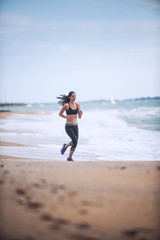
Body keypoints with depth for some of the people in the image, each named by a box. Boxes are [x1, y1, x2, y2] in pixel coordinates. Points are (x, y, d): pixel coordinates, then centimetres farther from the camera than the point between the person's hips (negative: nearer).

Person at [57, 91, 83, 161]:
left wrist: (81, 113, -11)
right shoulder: (66, 105, -9)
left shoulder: (77, 105, 6)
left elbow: (79, 117, 9)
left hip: (75, 126, 6)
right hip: (68, 126, -6)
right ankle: (65, 146, 13)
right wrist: (66, 117, -13)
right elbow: (60, 114, 1)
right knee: (75, 141, -18)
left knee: (75, 143, 4)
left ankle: (69, 157, 19)